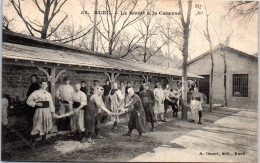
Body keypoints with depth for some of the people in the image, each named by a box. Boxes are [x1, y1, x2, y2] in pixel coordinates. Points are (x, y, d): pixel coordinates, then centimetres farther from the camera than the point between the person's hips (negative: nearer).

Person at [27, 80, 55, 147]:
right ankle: (33, 141, 6)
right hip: (39, 111, -5)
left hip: (47, 111, 5)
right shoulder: (36, 92, -3)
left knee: (47, 125, 12)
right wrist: (36, 104, -18)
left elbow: (51, 103, 17)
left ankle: (44, 138, 31)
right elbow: (29, 101, -6)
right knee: (37, 126, -7)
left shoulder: (48, 94, 11)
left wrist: (52, 111, 14)